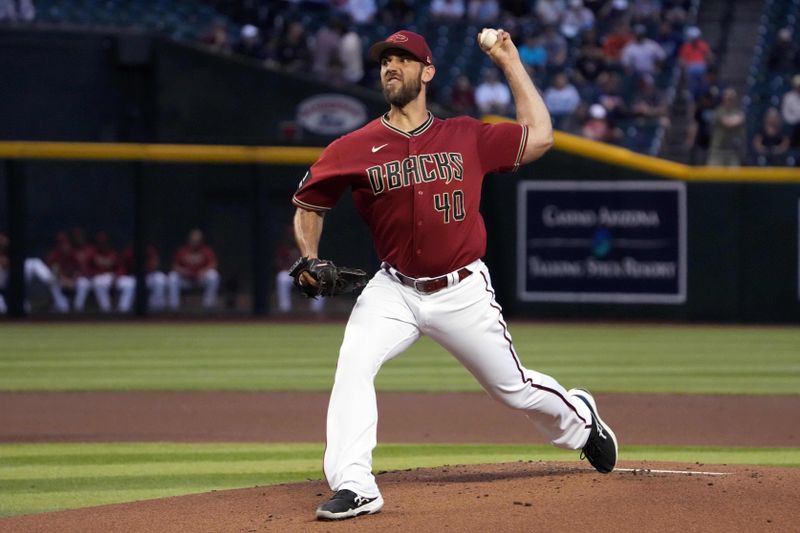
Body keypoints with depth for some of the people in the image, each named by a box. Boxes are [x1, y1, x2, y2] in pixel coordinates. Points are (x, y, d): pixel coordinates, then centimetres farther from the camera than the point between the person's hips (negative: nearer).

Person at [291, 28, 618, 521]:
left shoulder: (467, 138, -1)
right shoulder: (356, 148, -3)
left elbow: (539, 137, -1)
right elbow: (309, 203, 7)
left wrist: (510, 63, 2)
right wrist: (309, 259, -10)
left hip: (464, 292, 0)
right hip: (394, 291, 0)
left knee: (513, 387, 10)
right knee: (353, 365, -24)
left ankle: (580, 420, 43)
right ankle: (354, 487, -25)